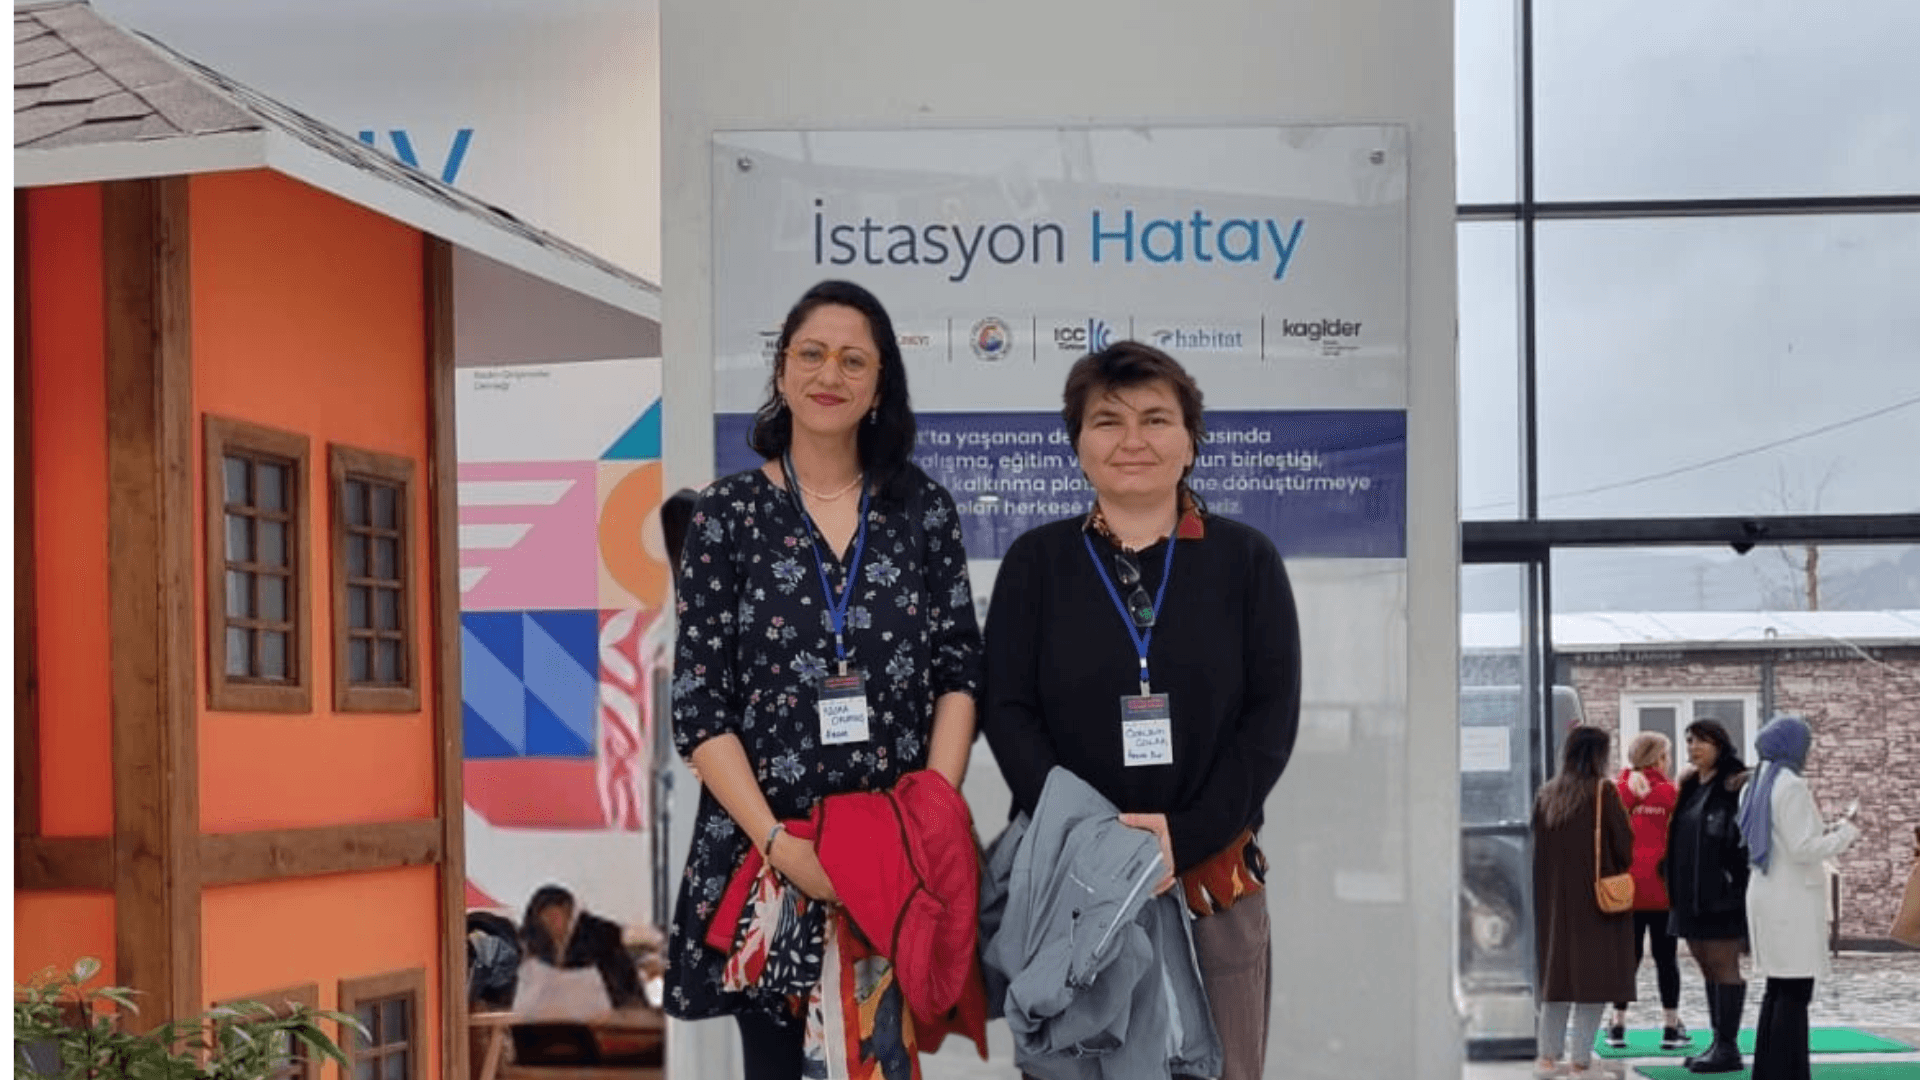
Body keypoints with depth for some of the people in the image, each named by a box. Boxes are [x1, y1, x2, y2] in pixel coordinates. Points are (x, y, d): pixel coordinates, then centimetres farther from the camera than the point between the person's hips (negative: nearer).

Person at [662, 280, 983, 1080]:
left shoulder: (922, 508, 4)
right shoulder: (729, 512, -1)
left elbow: (959, 673, 4)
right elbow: (699, 705, -4)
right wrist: (776, 842, -14)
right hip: (766, 853, -1)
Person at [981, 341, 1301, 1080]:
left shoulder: (1246, 560, 8)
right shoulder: (1035, 562, 8)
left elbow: (1273, 717, 1)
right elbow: (1006, 711, 1)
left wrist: (1186, 836, -13)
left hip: (1213, 879, 0)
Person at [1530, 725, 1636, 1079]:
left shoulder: (1546, 794, 3)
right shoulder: (1603, 792, -11)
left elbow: (1537, 848, 7)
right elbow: (1624, 844, -9)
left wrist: (1545, 896, 15)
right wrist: (1616, 874, 11)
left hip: (1554, 899, 5)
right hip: (1596, 899, -5)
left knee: (1557, 971, 13)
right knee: (1592, 975, 0)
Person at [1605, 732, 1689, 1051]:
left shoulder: (1619, 790, 0)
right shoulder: (1670, 793, -6)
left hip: (1626, 889, 2)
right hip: (1662, 889, -2)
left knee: (1628, 954, 8)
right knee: (1666, 957, 4)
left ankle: (1618, 1026, 7)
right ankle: (1672, 1028, 5)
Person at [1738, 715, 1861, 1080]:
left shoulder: (1757, 786, 13)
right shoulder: (1791, 786, -15)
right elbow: (1803, 849, -19)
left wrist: (1832, 831, 16)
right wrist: (1847, 833, -6)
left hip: (1766, 895, 9)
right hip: (1793, 899, -9)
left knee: (1777, 989, 13)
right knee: (1795, 993, -7)